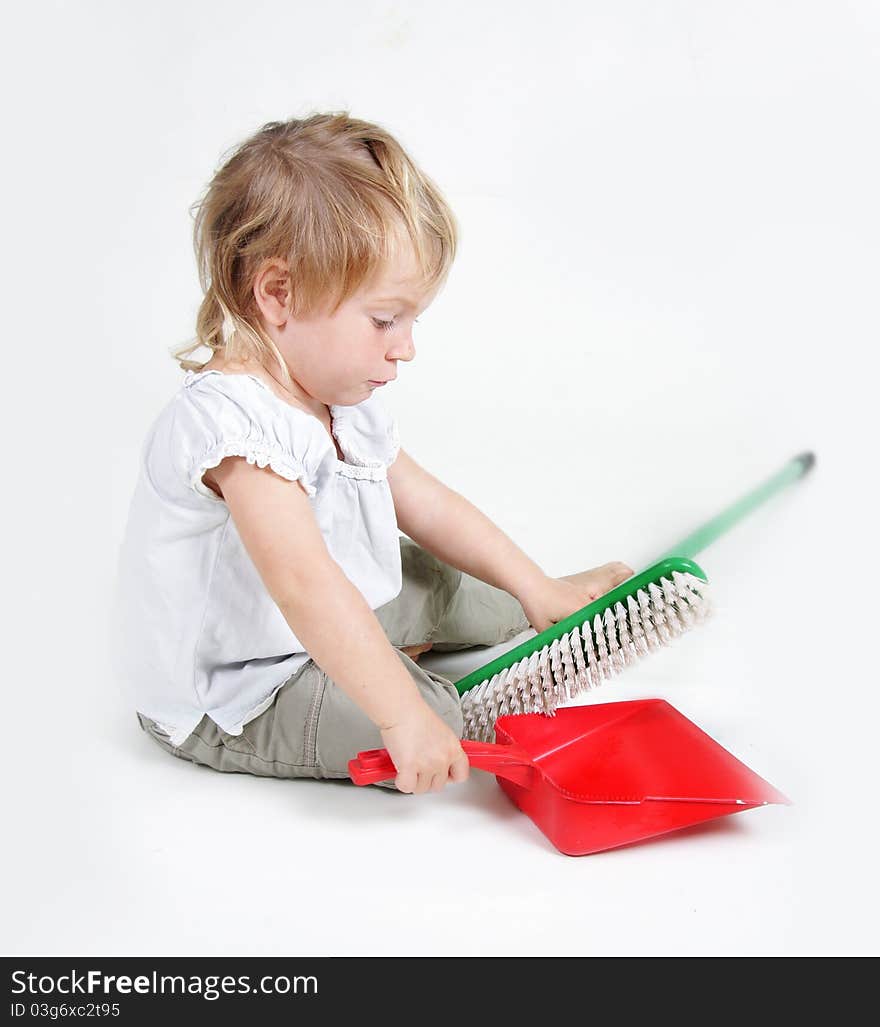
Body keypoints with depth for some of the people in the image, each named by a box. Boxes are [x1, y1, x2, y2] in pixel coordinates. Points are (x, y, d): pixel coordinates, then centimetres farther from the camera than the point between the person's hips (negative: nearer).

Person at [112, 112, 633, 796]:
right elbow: (305, 585, -41)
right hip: (227, 704, -9)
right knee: (433, 718, -23)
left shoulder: (340, 400, 0)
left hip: (317, 627, 9)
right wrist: (403, 716, -42)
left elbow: (426, 504, 7)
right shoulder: (233, 420, -32)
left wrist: (537, 588, 6)